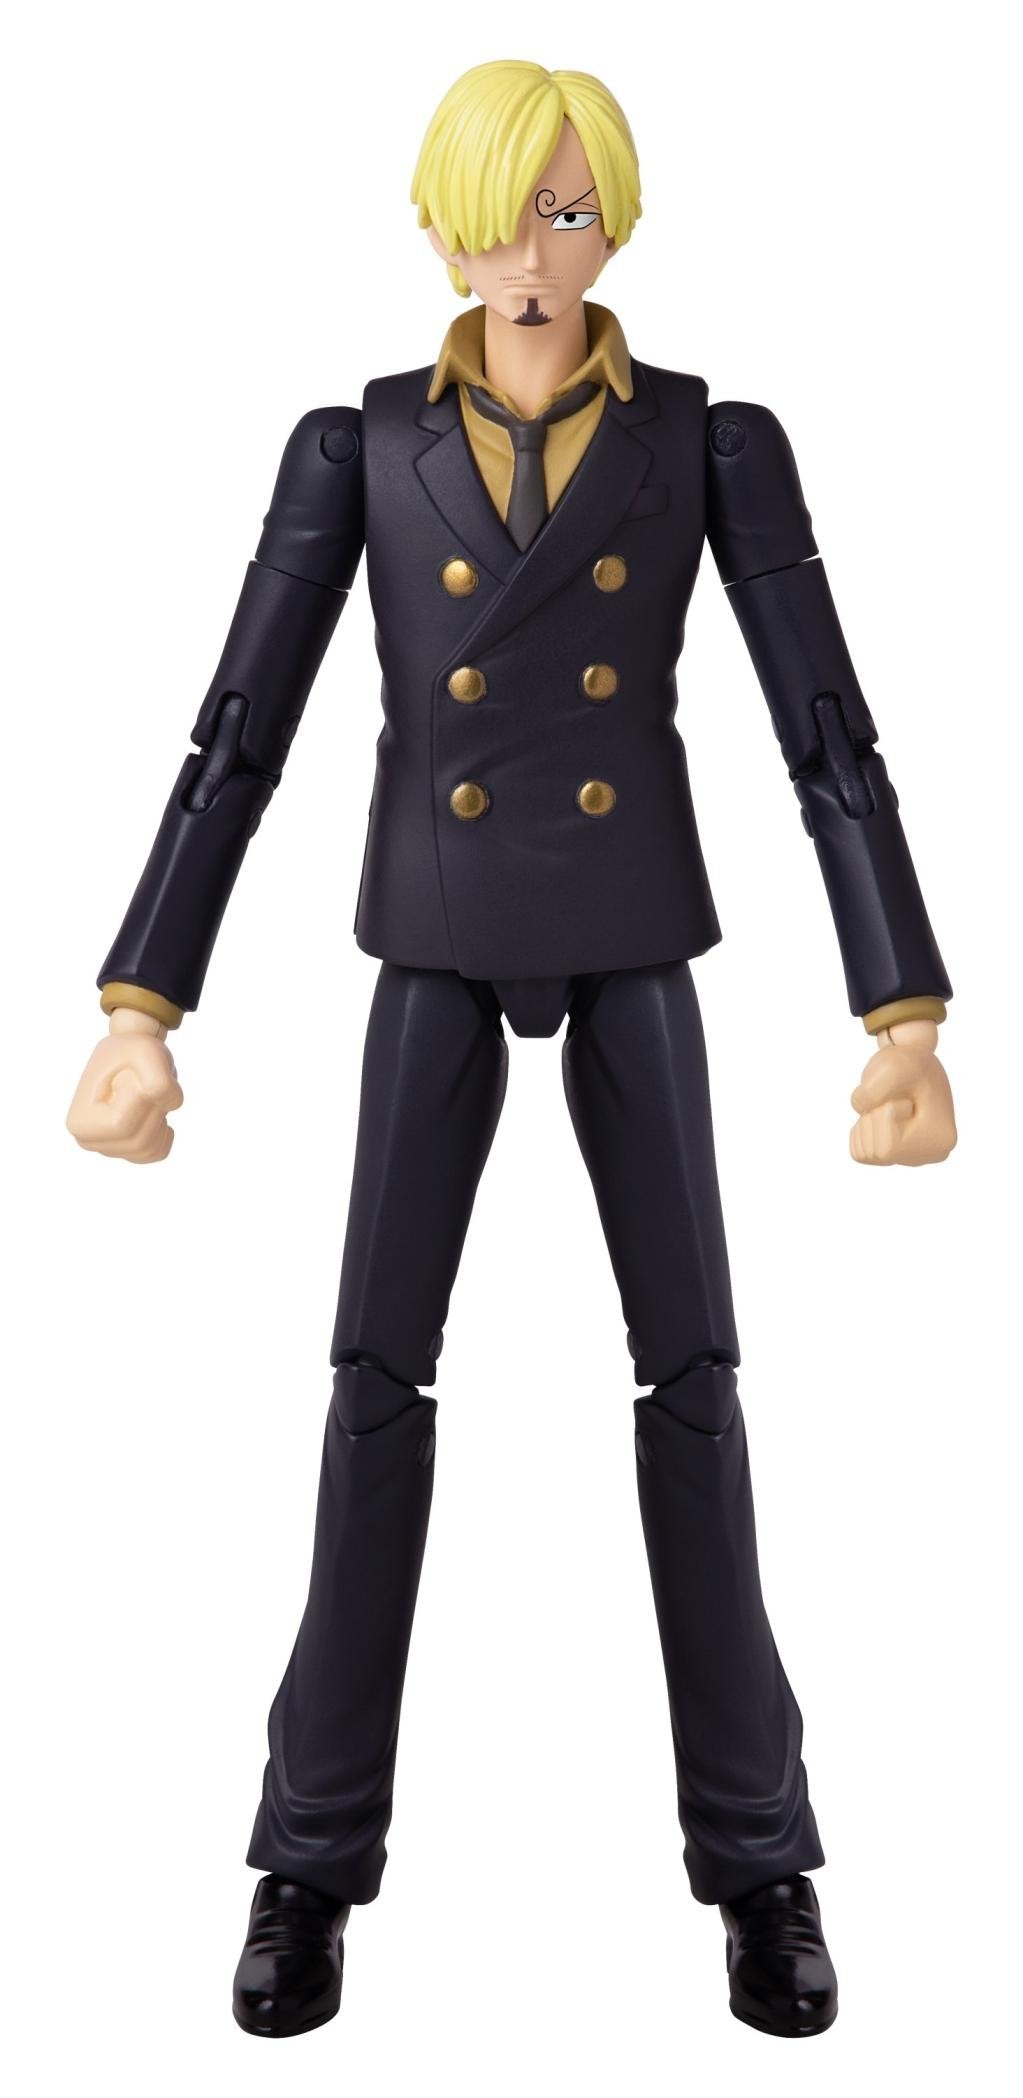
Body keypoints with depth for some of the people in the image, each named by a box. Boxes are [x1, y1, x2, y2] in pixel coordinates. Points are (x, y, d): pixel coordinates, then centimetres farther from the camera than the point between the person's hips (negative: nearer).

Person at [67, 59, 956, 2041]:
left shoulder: (715, 438, -1)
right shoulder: (355, 445, 0)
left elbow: (832, 736, -6)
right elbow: (237, 737, -6)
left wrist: (909, 1023, -15)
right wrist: (138, 1017, -14)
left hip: (632, 944, 0)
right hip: (441, 949, 0)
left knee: (688, 1364, -4)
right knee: (381, 1373, -5)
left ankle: (755, 1846, 9)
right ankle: (318, 1849, 8)